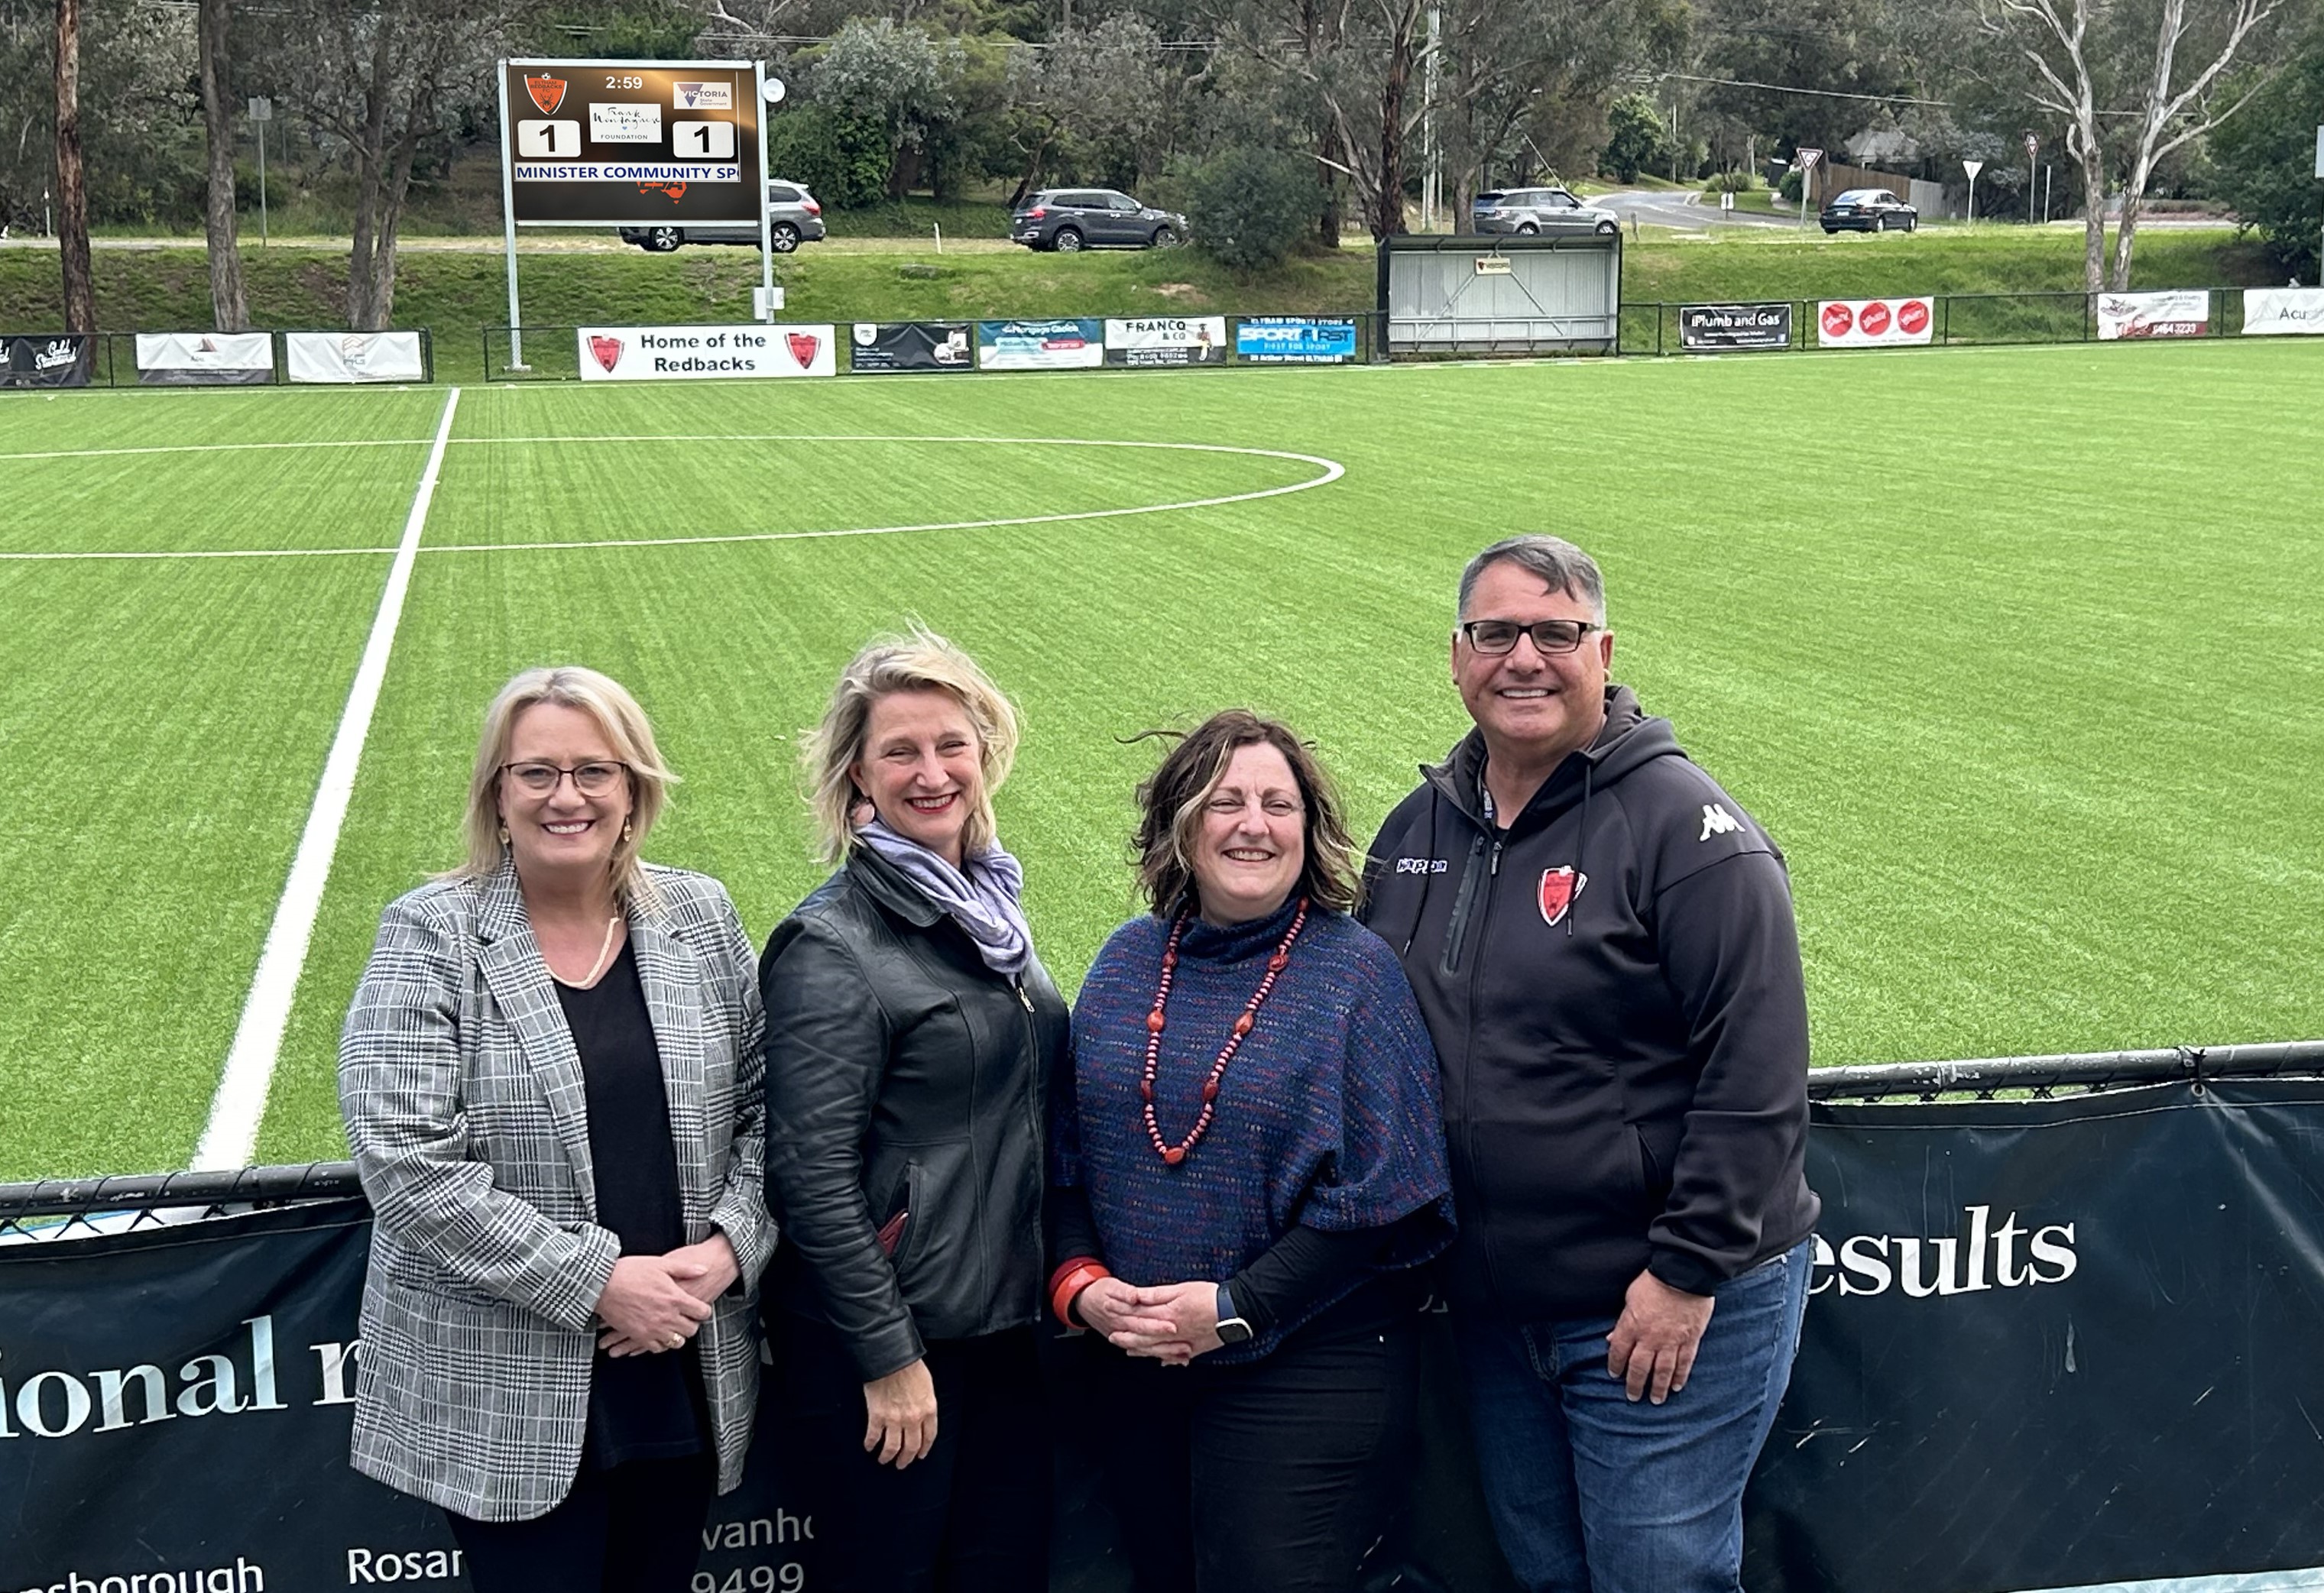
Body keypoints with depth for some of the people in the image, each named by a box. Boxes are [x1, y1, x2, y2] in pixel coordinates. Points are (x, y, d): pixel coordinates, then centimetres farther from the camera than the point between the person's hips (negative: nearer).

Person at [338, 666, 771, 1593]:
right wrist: (596, 1281, -18)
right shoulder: (431, 936, -7)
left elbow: (763, 1109, 7)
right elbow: (406, 1160, -15)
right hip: (506, 1393, -3)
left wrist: (725, 1249, -11)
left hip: (687, 1372, 4)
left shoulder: (701, 918, 5)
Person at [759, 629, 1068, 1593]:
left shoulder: (986, 904, 7)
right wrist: (888, 1356, -17)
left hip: (1008, 1324, 7)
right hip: (889, 1341, -7)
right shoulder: (831, 948, -15)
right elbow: (810, 1175, -18)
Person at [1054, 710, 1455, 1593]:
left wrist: (1238, 1309, -16)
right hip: (1133, 1369, 5)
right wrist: (1078, 1281, -7)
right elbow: (1067, 1151, 9)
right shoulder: (1128, 960, 5)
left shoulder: (1354, 970, -8)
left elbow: (1381, 1197, -12)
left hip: (1306, 1376, -4)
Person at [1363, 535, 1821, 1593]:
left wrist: (1690, 1272, -18)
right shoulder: (1417, 829, 6)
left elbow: (1755, 1075, -18)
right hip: (1494, 1308, 6)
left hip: (1668, 1310, -6)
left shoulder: (1684, 826, -14)